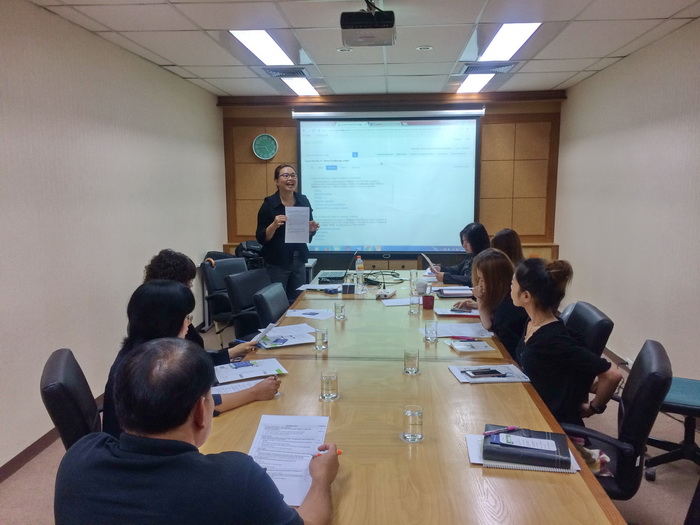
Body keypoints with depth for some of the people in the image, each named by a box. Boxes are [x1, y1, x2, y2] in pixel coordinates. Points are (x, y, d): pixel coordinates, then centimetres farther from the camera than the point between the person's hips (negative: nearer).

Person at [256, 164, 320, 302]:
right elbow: (261, 238, -7)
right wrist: (274, 225, -23)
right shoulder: (269, 204, -7)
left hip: (299, 262, 4)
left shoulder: (303, 201, 6)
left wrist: (312, 230, -5)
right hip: (277, 263, -4)